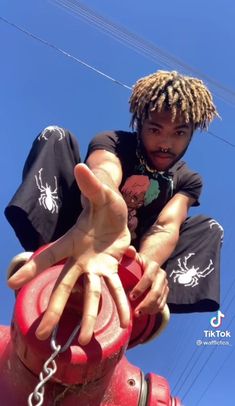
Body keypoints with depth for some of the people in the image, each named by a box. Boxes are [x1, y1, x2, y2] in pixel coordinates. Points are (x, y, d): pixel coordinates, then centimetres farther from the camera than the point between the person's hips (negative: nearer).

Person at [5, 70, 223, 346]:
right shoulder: (112, 142, -8)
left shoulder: (188, 180, 2)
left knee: (209, 228, -10)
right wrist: (104, 207, -59)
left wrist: (147, 261, -43)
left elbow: (167, 227, -19)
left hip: (124, 258, 3)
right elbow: (105, 176, -33)